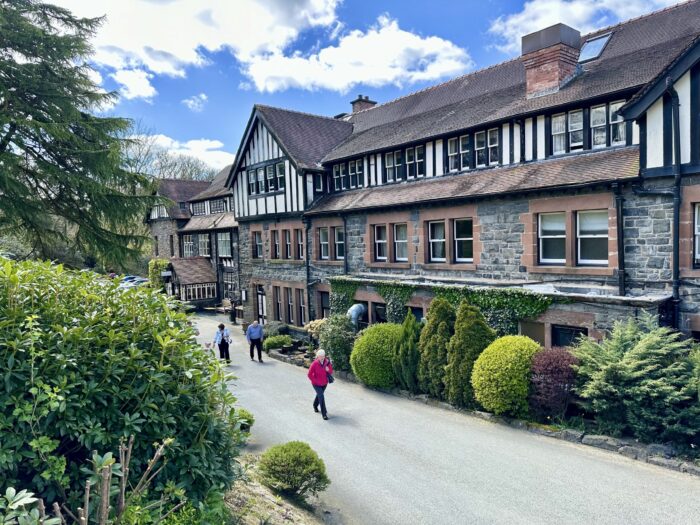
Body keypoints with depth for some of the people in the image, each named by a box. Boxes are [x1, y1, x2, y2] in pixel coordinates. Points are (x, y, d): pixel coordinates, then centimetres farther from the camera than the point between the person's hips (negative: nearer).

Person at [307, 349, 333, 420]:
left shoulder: (327, 362, -11)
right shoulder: (314, 364, -22)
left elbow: (331, 372, -1)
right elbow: (309, 374, -15)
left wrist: (328, 370, -22)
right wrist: (315, 381, -14)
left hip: (324, 384, 5)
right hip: (316, 384, -5)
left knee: (319, 395, 24)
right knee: (321, 397, -14)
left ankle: (315, 406, 52)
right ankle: (324, 414, -8)